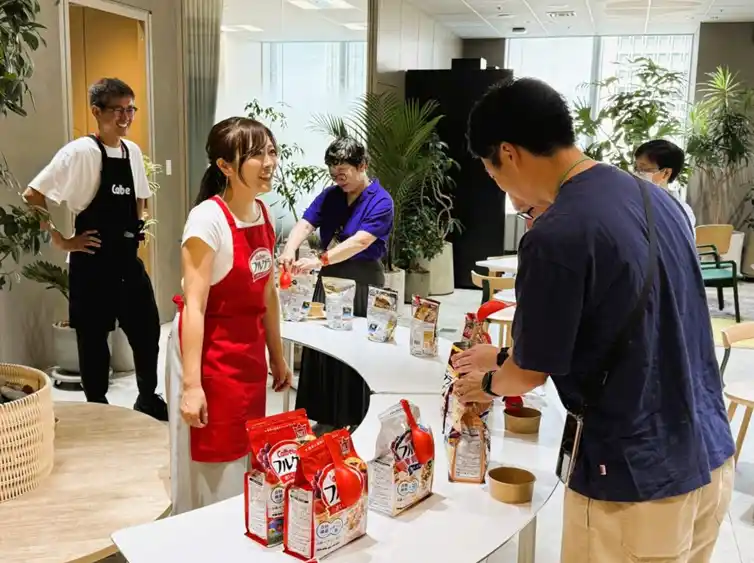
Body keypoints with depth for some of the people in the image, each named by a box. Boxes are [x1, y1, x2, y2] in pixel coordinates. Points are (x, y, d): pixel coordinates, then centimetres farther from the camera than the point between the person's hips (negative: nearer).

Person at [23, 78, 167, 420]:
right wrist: (62, 241, -13)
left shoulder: (133, 151, 7)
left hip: (128, 259, 6)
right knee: (93, 337, 5)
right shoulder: (80, 152, -14)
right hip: (93, 263, -6)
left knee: (147, 328, 11)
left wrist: (137, 228, 10)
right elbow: (32, 196, -16)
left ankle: (148, 398, 30)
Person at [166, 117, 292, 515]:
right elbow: (193, 306, -21)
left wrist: (277, 357, 16)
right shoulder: (208, 219, -19)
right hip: (209, 354, -7)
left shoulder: (264, 214, 3)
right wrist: (191, 384, -23)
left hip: (250, 353, 7)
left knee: (246, 463, 18)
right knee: (213, 471, 5)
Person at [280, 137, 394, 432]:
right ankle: (325, 419, 22)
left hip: (361, 284, -5)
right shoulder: (330, 195, 6)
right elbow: (305, 224, -6)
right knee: (321, 348, 8)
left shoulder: (380, 201, -11)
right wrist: (290, 249, -28)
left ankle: (353, 424, 15)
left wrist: (320, 261, -34)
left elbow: (360, 241, -24)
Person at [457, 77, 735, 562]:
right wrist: (505, 358, 19)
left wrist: (488, 382, 12)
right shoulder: (654, 197, 3)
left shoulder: (556, 236, -23)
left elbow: (531, 373, -10)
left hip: (636, 482, -7)